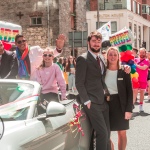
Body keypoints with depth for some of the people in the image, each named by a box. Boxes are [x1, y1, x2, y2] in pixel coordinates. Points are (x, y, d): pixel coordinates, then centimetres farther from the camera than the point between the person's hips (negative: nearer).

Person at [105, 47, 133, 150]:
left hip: (120, 105, -1)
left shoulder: (124, 72, -2)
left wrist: (129, 109, -10)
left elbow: (130, 92, -3)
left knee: (122, 133, 7)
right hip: (106, 104, 1)